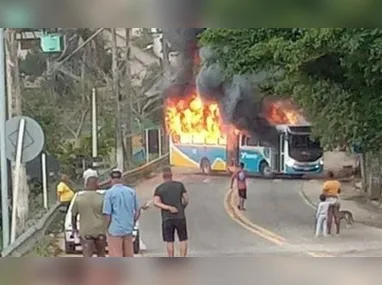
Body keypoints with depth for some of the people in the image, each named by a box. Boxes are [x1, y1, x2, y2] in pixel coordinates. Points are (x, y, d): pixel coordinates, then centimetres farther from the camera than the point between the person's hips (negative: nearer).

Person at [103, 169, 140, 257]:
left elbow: (107, 214, -13)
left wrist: (108, 228, 1)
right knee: (129, 256, 14)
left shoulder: (110, 193, -10)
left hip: (115, 230, -5)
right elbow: (138, 211, 10)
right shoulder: (131, 192, 5)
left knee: (116, 257, 1)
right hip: (128, 229, 5)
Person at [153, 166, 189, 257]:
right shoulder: (180, 185, 3)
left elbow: (156, 203, -12)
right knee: (183, 240, 9)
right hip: (180, 217, 0)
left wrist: (168, 208, -14)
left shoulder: (159, 188, 2)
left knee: (169, 241, 5)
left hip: (167, 218, 0)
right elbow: (186, 200, 2)